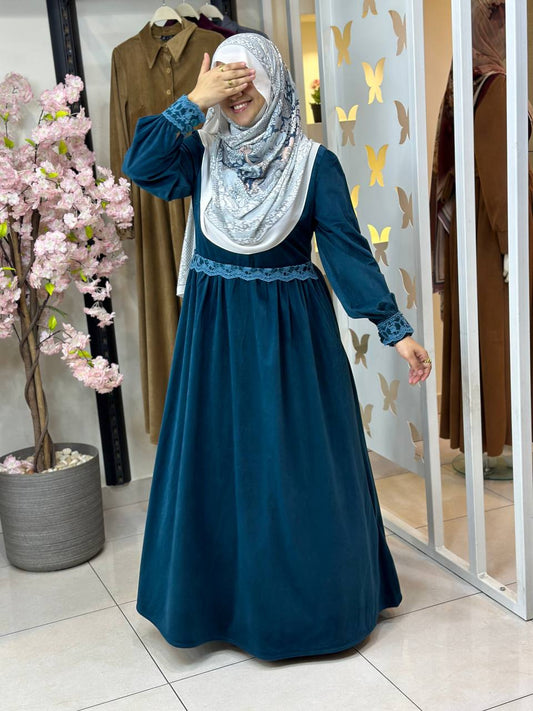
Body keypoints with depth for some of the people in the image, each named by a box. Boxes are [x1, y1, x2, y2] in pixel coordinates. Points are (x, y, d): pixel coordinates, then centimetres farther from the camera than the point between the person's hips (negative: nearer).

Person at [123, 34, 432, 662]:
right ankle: (226, 593, 28)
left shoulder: (313, 163, -6)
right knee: (219, 459, 10)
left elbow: (348, 250, -8)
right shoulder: (202, 155, 1)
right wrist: (195, 101, -19)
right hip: (214, 329, 3)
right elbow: (138, 166, -16)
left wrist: (395, 328, -13)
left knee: (299, 461, 4)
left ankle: (315, 596, 23)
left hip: (291, 327, -2)